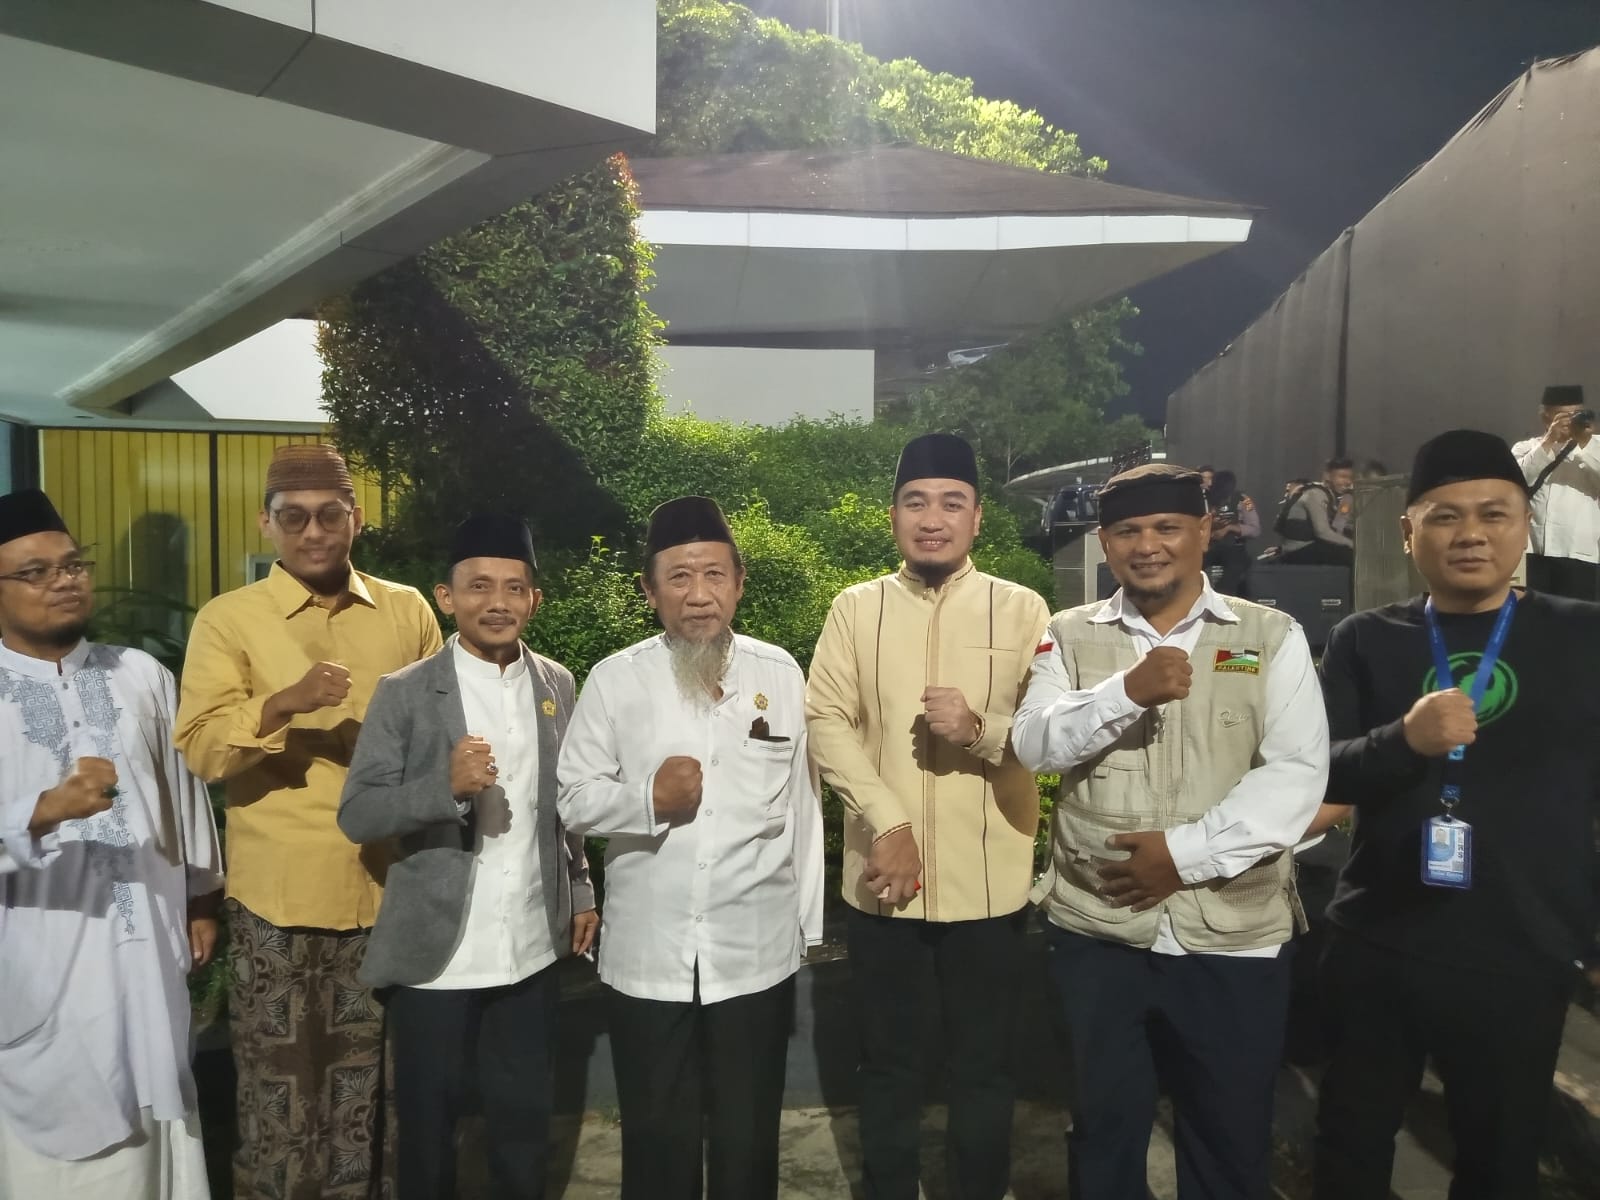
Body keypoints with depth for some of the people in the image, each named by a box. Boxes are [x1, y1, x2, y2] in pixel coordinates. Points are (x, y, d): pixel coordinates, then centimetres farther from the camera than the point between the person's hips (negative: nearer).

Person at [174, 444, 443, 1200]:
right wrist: (284, 703, -29)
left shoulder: (407, 611, 5)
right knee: (278, 1081, 7)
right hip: (277, 891, -2)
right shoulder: (227, 619, -3)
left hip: (385, 886, 3)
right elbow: (199, 749, -12)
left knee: (361, 1076, 17)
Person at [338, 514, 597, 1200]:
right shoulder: (405, 693, -9)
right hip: (436, 955, -3)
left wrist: (581, 891, 14)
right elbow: (356, 817, -12)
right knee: (428, 1124, 14)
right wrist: (448, 786, -26)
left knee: (524, 1120, 17)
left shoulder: (556, 686, 3)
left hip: (531, 950, 3)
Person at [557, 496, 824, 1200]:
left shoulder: (780, 674, -1)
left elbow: (802, 806, 3)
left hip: (757, 955, 0)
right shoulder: (614, 679, -4)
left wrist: (807, 925, 5)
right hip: (645, 958, 0)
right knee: (657, 1140, 18)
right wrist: (648, 797, -18)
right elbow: (574, 799, 0)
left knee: (748, 1141, 18)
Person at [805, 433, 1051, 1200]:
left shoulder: (1021, 610, 1)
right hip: (883, 877, 1)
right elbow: (826, 720, -5)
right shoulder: (856, 609, 3)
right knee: (886, 1061, 17)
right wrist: (887, 823, -15)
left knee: (984, 1066, 14)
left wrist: (979, 727, -22)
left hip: (988, 882, -1)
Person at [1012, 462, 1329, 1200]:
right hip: (1096, 931, 1)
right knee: (1105, 1128, 17)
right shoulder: (1071, 636, 4)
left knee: (1230, 1140, 16)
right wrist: (1129, 690, -25)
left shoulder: (1272, 637, 1)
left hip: (1235, 936, 0)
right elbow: (1035, 744, -9)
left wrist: (1187, 852, -16)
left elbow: (1297, 774, -8)